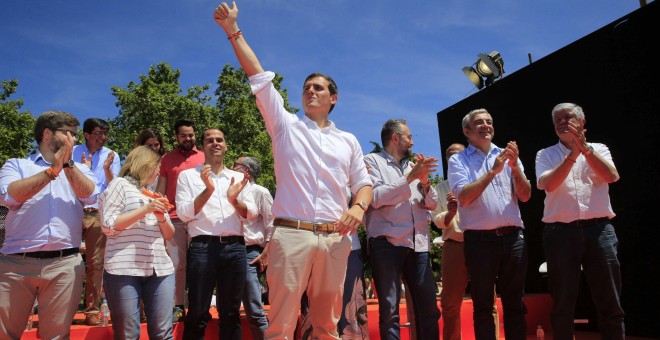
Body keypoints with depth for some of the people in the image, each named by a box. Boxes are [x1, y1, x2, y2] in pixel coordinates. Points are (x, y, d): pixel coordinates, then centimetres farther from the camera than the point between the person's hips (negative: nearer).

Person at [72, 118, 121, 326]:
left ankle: (92, 311, 9)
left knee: (95, 263, 2)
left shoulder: (111, 156, 4)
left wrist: (107, 168, -19)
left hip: (98, 214, 1)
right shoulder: (73, 152, 3)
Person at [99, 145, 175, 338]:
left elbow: (169, 235, 22)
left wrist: (162, 217, 1)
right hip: (124, 270, -6)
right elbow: (108, 225, -7)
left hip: (160, 269, 6)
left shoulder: (154, 196, 24)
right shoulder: (120, 184, 5)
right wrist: (145, 210, -11)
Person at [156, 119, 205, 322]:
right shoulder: (167, 159, 10)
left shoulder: (203, 158, 10)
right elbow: (161, 190, 9)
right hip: (175, 219, 0)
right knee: (177, 264, 1)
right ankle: (178, 307, 7)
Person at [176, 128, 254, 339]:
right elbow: (184, 214, -3)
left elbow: (251, 214, 9)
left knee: (231, 313, 9)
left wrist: (234, 199, -10)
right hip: (203, 248, -3)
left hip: (235, 248, 3)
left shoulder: (239, 178, 16)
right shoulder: (188, 175, 8)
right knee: (198, 314, 1)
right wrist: (208, 190, -15)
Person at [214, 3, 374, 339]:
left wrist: (359, 206, -5)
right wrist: (233, 30, 7)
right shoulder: (286, 125, 13)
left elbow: (363, 182, 18)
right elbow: (258, 75, 9)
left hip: (334, 239, 3)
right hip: (290, 235, -2)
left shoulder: (348, 141, 19)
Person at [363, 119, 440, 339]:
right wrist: (410, 177, -11)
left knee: (429, 308, 6)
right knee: (389, 310, -2)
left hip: (418, 245, 5)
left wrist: (424, 181, -2)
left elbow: (432, 204, 16)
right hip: (386, 243, -5)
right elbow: (376, 198, -11)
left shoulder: (413, 166, 20)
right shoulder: (372, 161, 4)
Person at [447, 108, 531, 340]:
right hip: (480, 239, -3)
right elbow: (464, 197, -11)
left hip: (513, 237, 3)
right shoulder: (458, 161, 4)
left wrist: (515, 166, -8)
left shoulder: (507, 155, 13)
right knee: (483, 305, 4)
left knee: (515, 303, 9)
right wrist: (493, 171, -15)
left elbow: (525, 196, 6)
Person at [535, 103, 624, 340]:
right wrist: (572, 155, -14)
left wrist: (585, 149, -14)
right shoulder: (546, 155, 12)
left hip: (598, 229, 1)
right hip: (561, 232, 0)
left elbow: (612, 176, -5)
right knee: (563, 305, 3)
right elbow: (548, 184, -7)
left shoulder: (598, 149, 14)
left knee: (610, 302, 2)